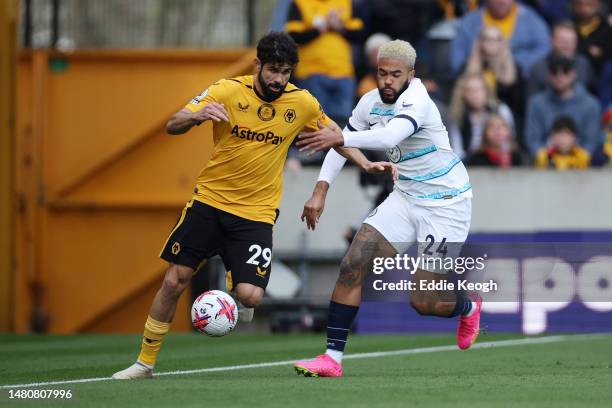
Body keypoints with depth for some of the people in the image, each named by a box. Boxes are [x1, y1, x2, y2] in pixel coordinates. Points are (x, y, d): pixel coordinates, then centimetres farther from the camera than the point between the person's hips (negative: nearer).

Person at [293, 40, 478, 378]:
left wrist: (340, 138, -57)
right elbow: (342, 144, 10)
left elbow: (390, 136, -44)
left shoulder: (416, 101, -24)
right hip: (406, 196, 7)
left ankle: (467, 307, 30)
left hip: (445, 203, -7)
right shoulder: (371, 102, -1)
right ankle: (332, 357, -8)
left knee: (423, 302, -6)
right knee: (352, 266, -12)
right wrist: (321, 190, -3)